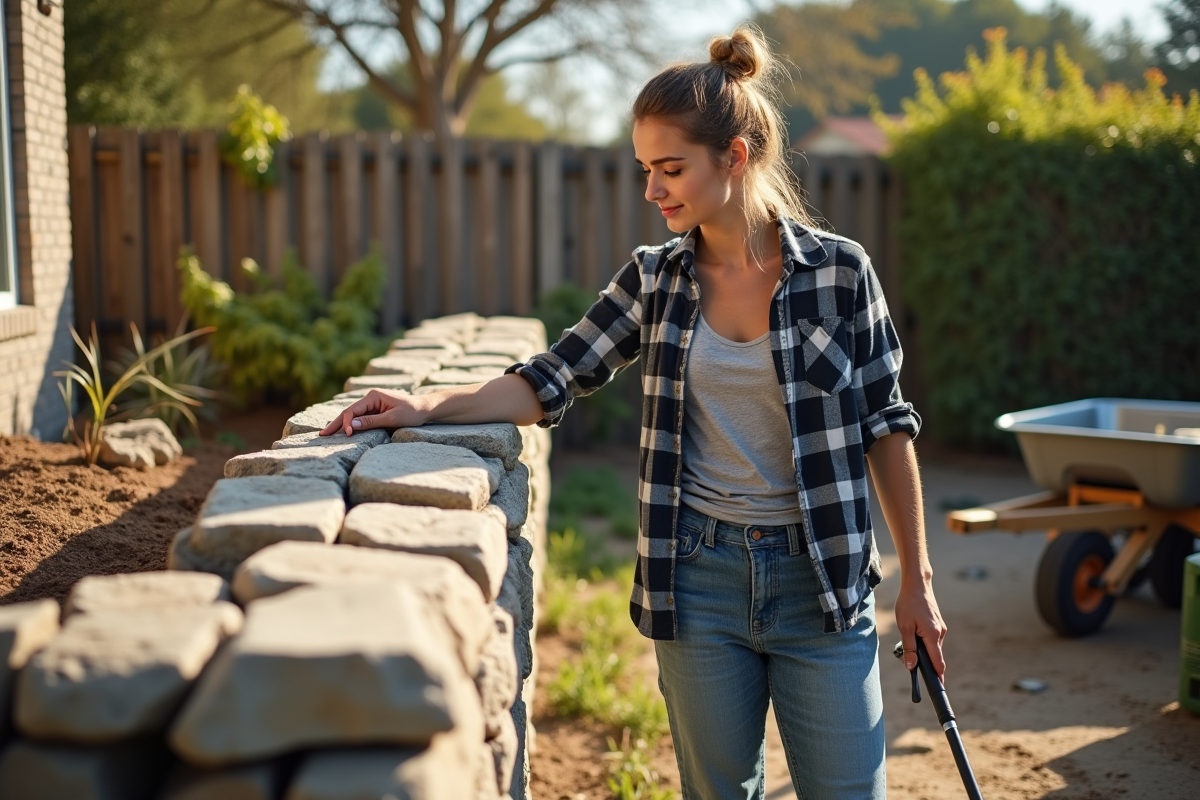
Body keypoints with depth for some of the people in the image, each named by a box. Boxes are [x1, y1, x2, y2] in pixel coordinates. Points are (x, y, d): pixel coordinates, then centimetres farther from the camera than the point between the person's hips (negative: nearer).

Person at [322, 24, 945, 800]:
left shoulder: (839, 270, -6)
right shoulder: (655, 280, 1)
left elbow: (886, 424, -1)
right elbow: (551, 382, -1)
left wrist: (917, 579, 1)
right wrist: (430, 404, -17)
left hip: (820, 578, -2)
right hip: (699, 580, 2)